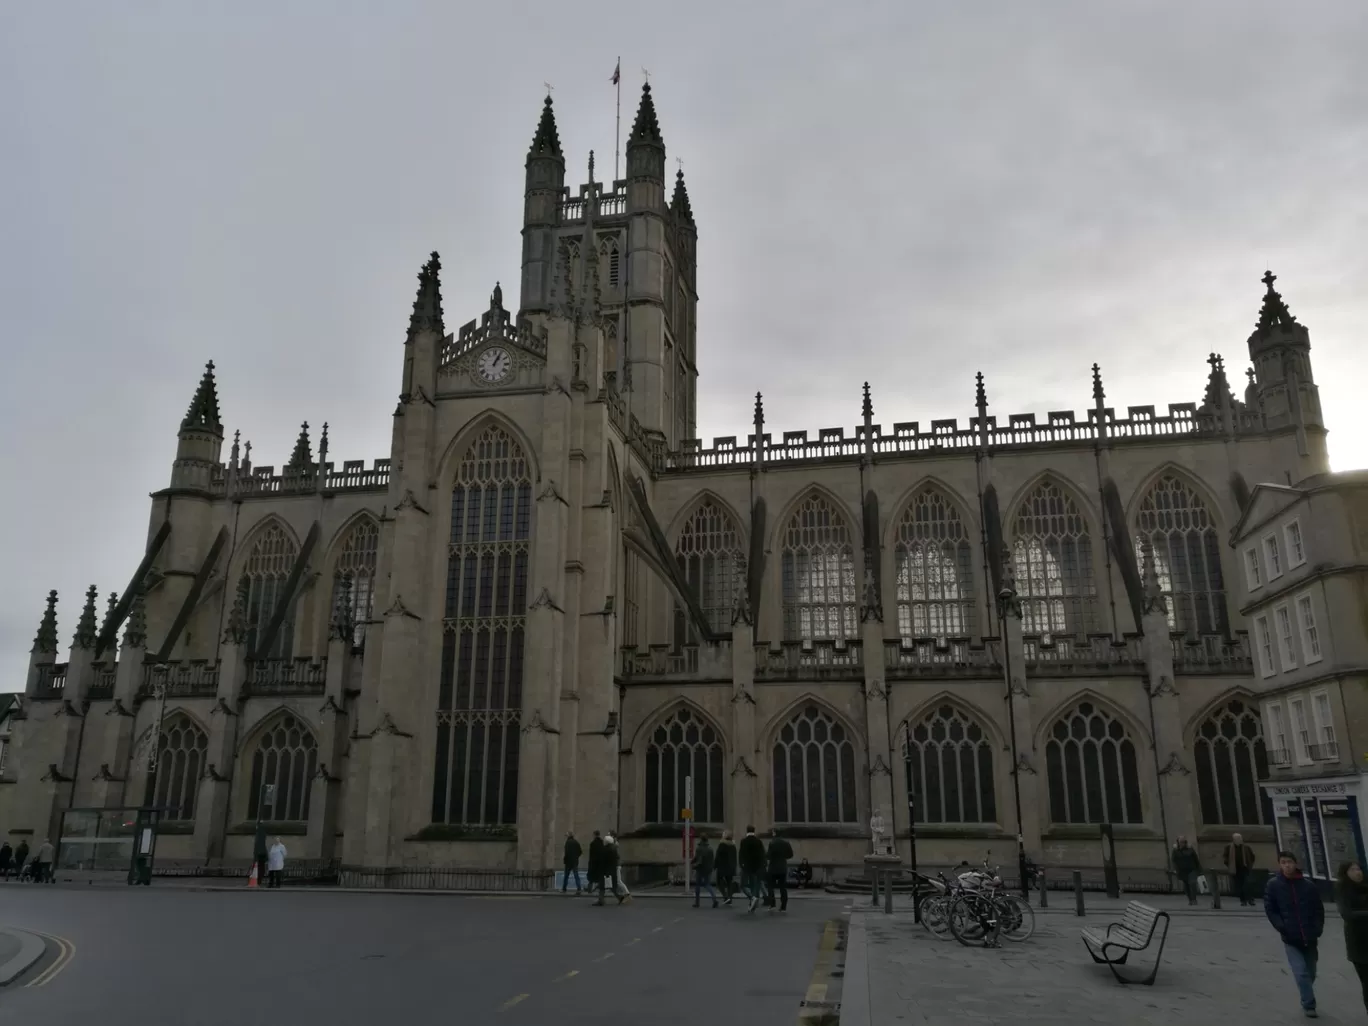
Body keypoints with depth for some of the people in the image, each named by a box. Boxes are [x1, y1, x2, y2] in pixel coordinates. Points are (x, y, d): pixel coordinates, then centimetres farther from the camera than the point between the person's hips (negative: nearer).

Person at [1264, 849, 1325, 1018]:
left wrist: (1317, 931, 0)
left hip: (1309, 938, 2)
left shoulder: (1308, 885, -2)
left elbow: (1319, 910, 7)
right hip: (1291, 940, -2)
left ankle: (1307, 1002, 37)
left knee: (1311, 973, 15)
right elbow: (1270, 910, -3)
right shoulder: (1273, 885, -6)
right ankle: (1309, 1005, 1)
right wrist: (1283, 928, -12)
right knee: (1301, 973, -12)